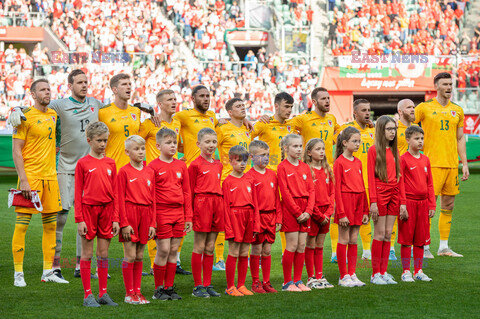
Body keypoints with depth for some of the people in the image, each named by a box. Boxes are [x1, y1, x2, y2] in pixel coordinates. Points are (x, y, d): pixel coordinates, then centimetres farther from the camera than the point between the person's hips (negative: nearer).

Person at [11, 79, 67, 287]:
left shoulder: (53, 115, 12)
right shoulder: (25, 116, -8)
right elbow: (16, 151, -10)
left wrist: (54, 171, 14)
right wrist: (23, 180, -16)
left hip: (50, 176, 7)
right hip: (30, 176, -7)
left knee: (50, 225, 8)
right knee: (22, 224, -4)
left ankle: (48, 271, 15)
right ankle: (18, 273, 0)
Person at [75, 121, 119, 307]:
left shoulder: (110, 163, 8)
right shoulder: (83, 163, -2)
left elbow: (114, 193, 10)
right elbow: (78, 193, -2)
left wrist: (115, 218, 6)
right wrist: (79, 219, -7)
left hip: (106, 210, 4)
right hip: (88, 209, -3)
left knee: (104, 253, 7)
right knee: (87, 253, 1)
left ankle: (103, 294, 12)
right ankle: (88, 295, 4)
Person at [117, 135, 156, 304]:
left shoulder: (149, 172, 10)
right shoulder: (124, 171, -4)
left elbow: (153, 199, 11)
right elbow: (121, 199, -7)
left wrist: (153, 223, 6)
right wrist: (124, 223, -11)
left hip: (145, 214, 5)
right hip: (130, 213, -5)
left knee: (139, 256, 8)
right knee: (130, 255, -4)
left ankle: (137, 291, 12)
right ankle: (129, 293, 2)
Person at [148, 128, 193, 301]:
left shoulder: (181, 165, 10)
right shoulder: (153, 166, -4)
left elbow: (187, 192, 13)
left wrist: (188, 217, 9)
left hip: (178, 213, 5)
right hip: (161, 213, -5)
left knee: (174, 251, 6)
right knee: (163, 250, -6)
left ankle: (169, 288, 13)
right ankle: (159, 289, 5)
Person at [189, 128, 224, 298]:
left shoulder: (218, 165, 15)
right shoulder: (195, 165, -4)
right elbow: (190, 190, -3)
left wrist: (220, 206, 12)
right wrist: (190, 212, -7)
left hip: (217, 204, 6)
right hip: (201, 203, -6)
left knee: (210, 248, 9)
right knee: (199, 247, -1)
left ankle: (207, 284, 13)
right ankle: (198, 286, 2)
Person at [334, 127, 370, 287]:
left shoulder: (358, 162, 13)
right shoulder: (339, 162, -7)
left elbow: (362, 187, 15)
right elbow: (337, 189, -10)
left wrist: (365, 210, 12)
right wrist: (341, 213, -15)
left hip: (358, 202, 6)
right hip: (345, 200, -6)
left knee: (353, 240, 8)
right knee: (344, 240, -1)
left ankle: (352, 274, 12)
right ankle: (343, 277, 3)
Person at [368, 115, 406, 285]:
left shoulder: (394, 151, 14)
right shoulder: (374, 150, -4)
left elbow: (399, 177, 14)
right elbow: (371, 177, -8)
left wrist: (402, 201, 8)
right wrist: (373, 201, -15)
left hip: (393, 196, 6)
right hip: (380, 194, -6)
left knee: (388, 234, 6)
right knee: (380, 234, -3)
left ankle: (383, 272, 10)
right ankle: (375, 273, 2)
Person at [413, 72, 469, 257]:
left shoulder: (457, 111, 13)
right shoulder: (424, 108, -1)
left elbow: (460, 139, 17)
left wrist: (464, 164, 13)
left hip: (452, 165, 5)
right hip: (432, 164, -5)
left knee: (448, 207, 7)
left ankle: (444, 247, 13)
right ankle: (425, 247, -1)